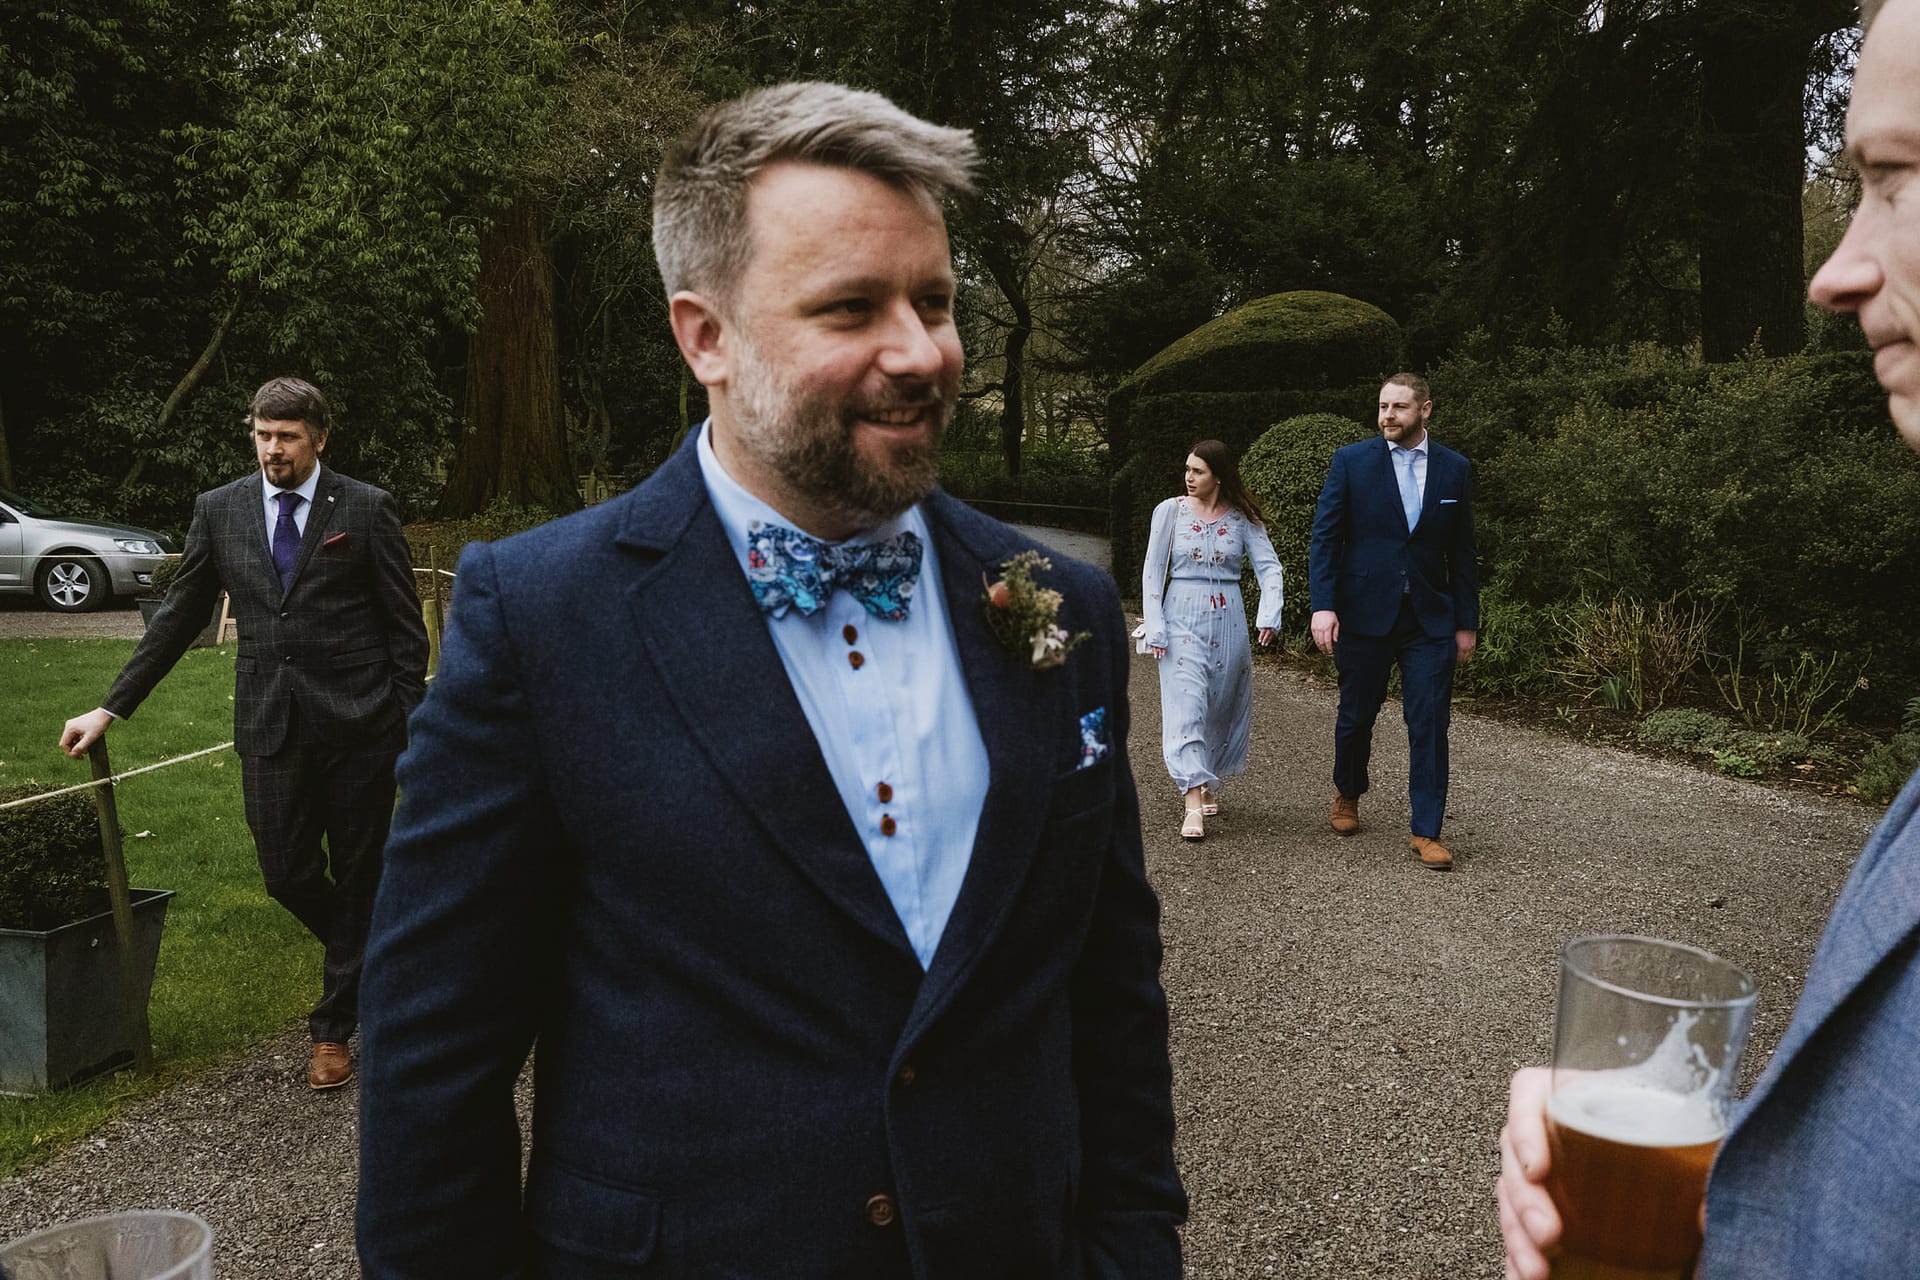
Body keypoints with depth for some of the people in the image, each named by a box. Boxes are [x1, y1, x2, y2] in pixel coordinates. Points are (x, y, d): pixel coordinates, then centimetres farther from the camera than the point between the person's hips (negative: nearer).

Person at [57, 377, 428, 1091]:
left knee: (357, 875, 6)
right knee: (287, 875, 5)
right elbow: (179, 616, 11)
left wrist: (411, 723, -5)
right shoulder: (219, 510, 6)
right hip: (270, 724, 3)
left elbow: (405, 624, -1)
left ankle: (334, 1027, 22)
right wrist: (111, 709, 8)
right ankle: (369, 958, 36)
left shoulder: (366, 509, -3)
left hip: (358, 719, -3)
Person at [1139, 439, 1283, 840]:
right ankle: (1193, 800, -17)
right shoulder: (1170, 511, 0)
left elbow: (1269, 566, -2)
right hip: (1181, 618, -2)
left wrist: (1268, 614, -18)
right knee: (1186, 704, -12)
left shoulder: (1242, 518, 2)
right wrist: (1155, 626, -6)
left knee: (1221, 706, 9)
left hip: (1227, 621, 2)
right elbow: (1153, 572, 1)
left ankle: (1209, 782, 31)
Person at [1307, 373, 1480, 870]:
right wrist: (1323, 606, -14)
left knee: (1429, 725, -2)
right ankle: (1347, 795, 38)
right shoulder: (1351, 462, -1)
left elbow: (1461, 551, 9)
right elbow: (1324, 537, -4)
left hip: (1430, 619, 1)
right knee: (1356, 715, 12)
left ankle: (1426, 831, 6)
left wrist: (1466, 621, 8)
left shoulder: (1455, 469, 6)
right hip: (1364, 614, -1)